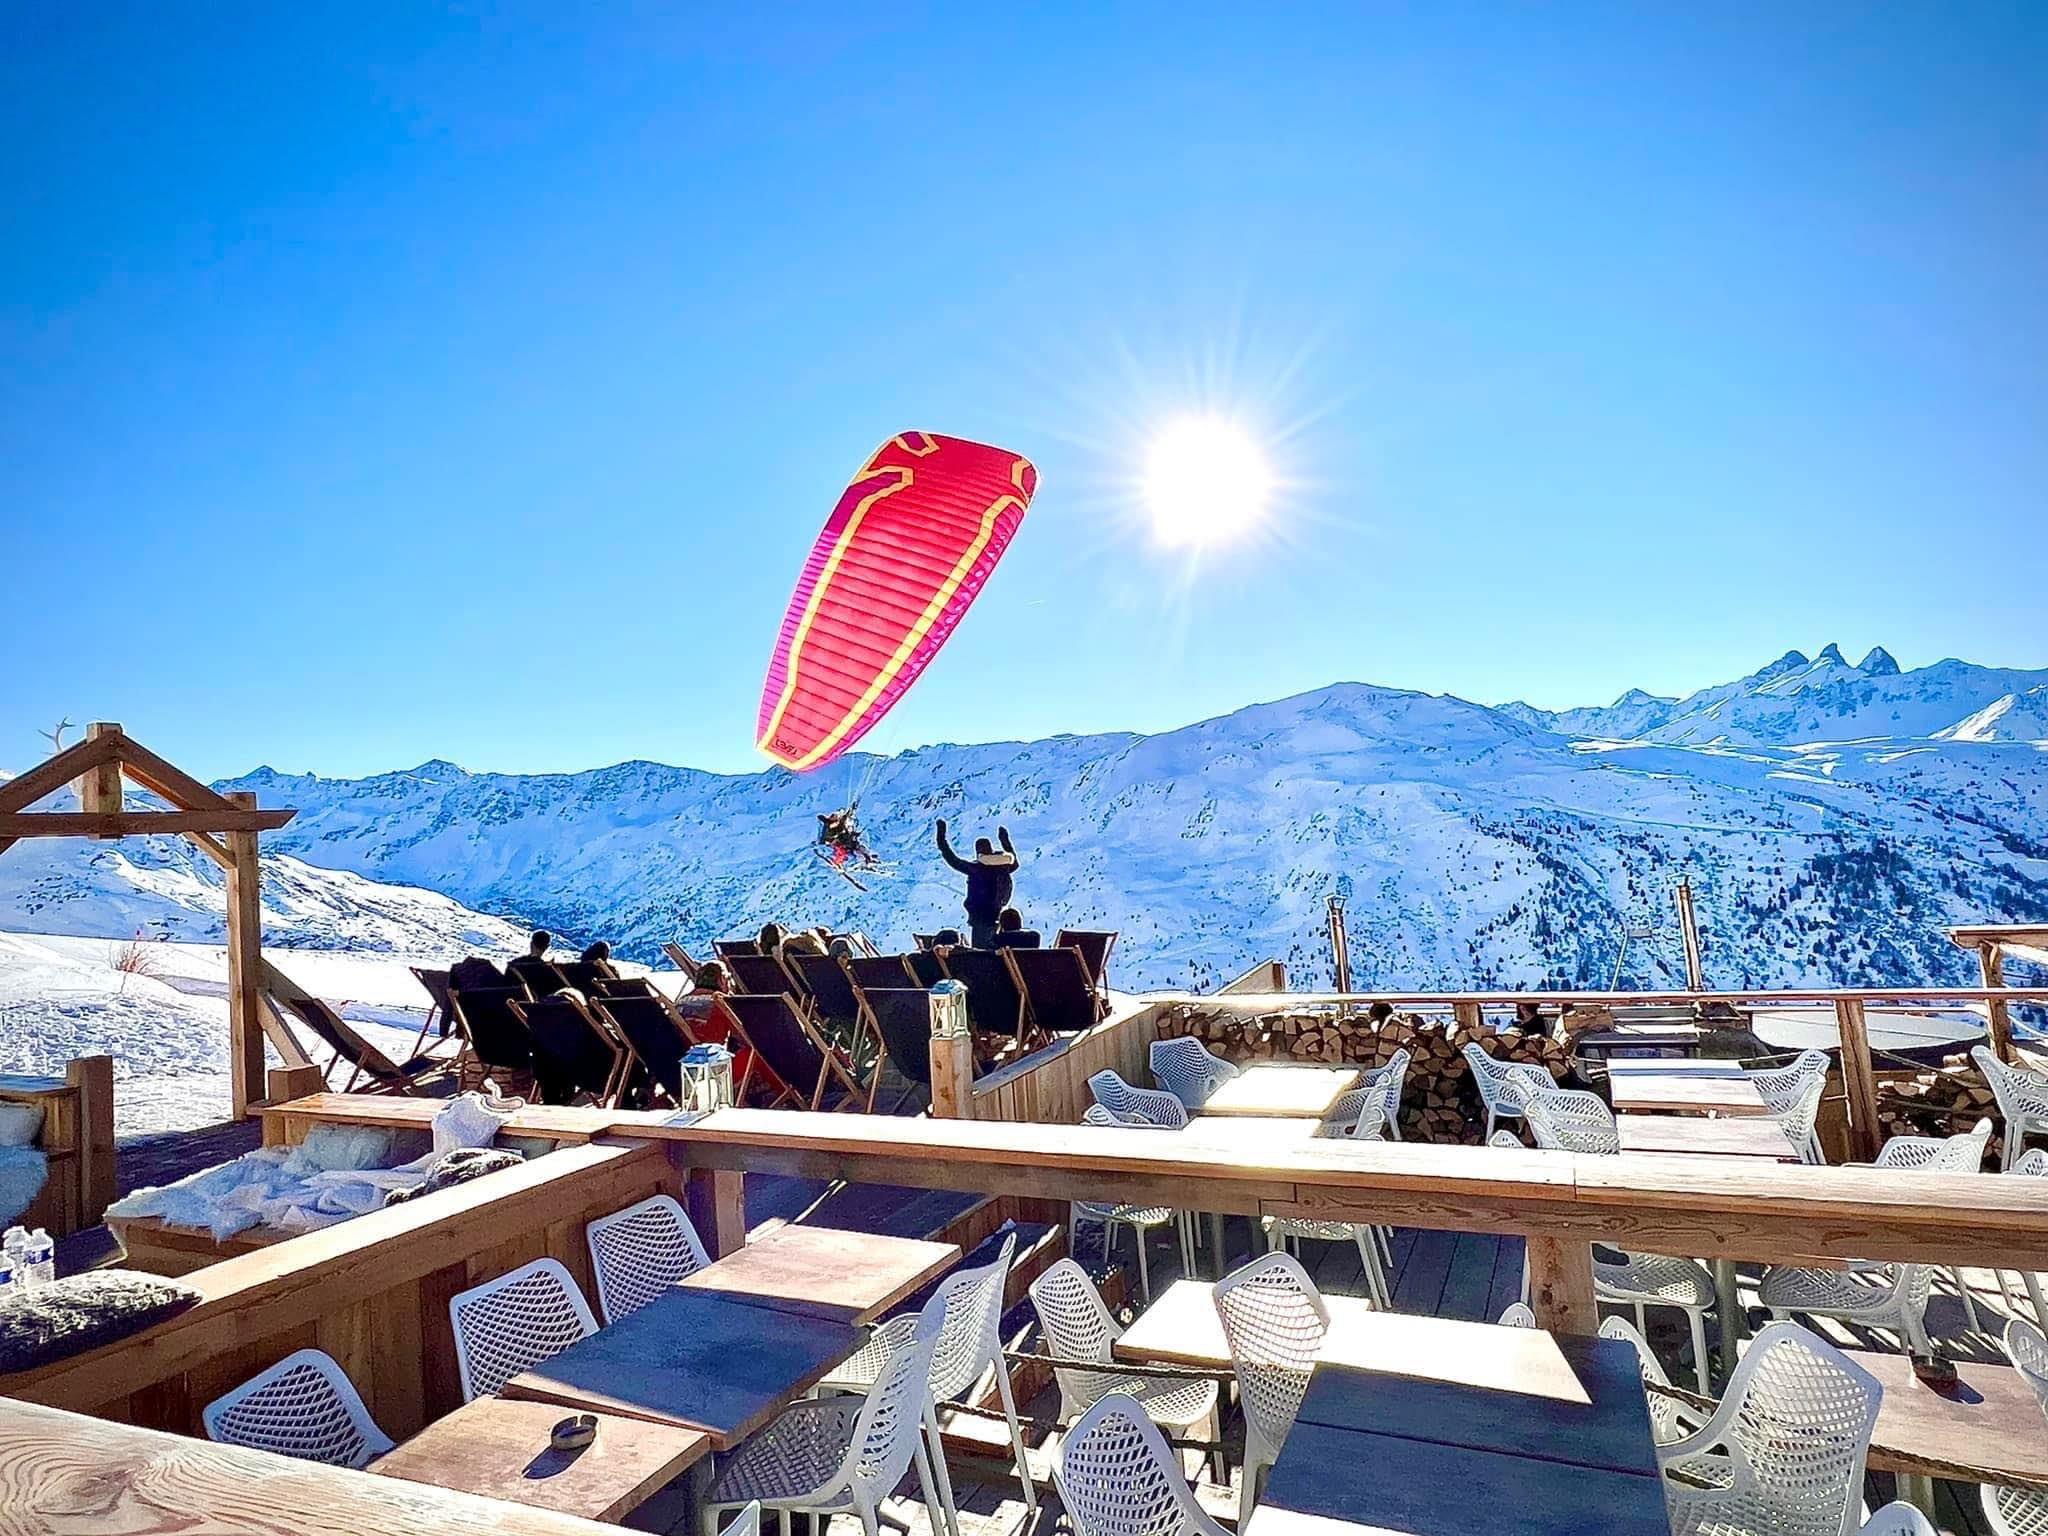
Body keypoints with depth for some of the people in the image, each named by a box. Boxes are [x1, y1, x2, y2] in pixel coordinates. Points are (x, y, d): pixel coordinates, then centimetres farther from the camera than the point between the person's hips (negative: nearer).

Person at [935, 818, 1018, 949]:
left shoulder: (975, 869, -13)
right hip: (997, 918, 5)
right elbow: (1014, 862, 25)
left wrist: (941, 836, -1)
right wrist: (1005, 840, 34)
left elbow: (952, 859, -9)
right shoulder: (1002, 869, 2)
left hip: (979, 919, -5)